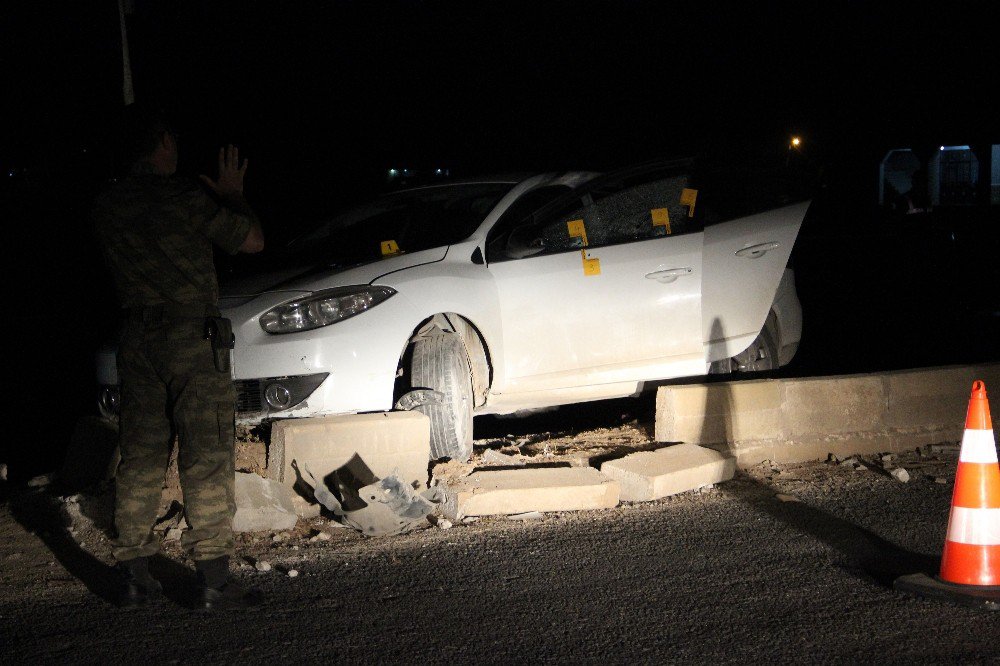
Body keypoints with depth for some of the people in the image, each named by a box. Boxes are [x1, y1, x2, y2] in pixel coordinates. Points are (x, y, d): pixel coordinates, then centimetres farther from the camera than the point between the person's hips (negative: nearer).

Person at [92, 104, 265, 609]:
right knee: (207, 460, -3)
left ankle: (133, 576, 12)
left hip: (137, 337, 6)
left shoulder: (106, 206, 7)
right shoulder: (186, 197, -11)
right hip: (193, 337, -6)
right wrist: (232, 196, 14)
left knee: (139, 459, 10)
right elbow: (253, 240, -3)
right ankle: (213, 579, -4)